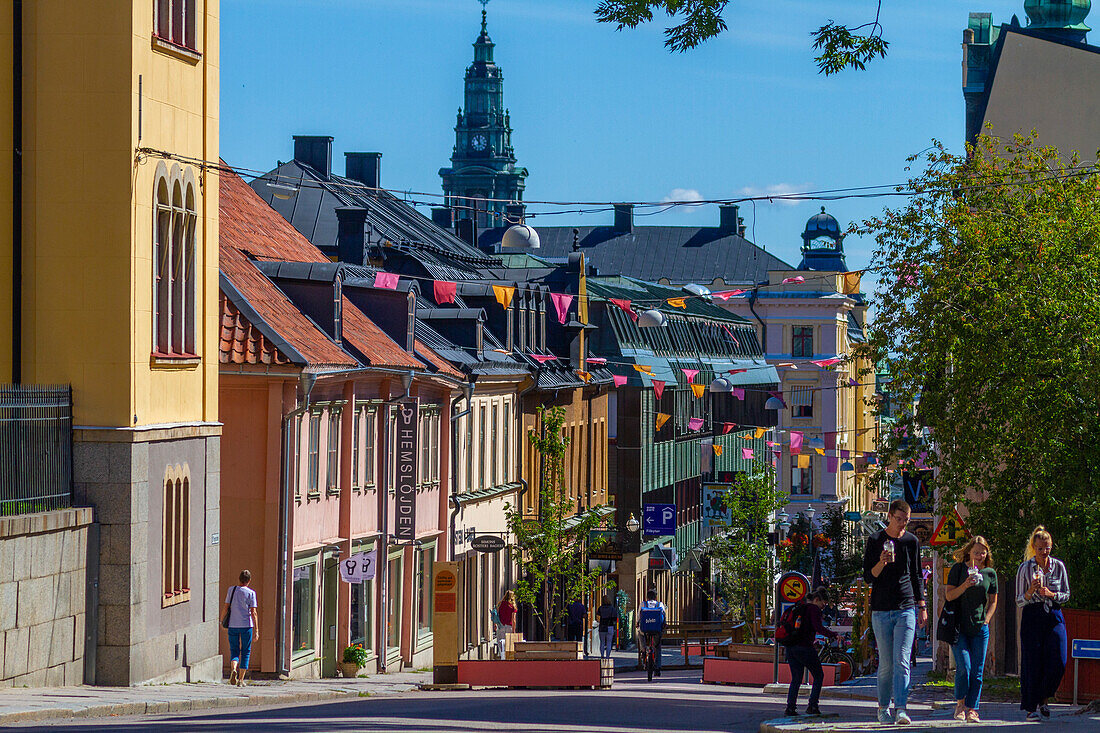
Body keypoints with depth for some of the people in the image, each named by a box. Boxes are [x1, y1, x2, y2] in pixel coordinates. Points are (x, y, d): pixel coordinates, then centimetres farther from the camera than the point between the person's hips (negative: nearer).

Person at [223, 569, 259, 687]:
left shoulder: (232, 590, 2)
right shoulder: (251, 593, -4)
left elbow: (226, 608, 3)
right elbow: (253, 613, -8)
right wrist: (256, 631, -6)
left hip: (233, 625, 2)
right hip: (246, 626, -2)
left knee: (234, 650, 10)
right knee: (245, 652, 9)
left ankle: (233, 669, -20)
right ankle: (241, 679, 7)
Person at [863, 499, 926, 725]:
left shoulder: (912, 541, 8)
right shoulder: (875, 541, 2)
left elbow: (917, 577, 16)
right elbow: (868, 577, 1)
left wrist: (922, 607, 11)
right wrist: (881, 563, -19)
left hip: (907, 608, 1)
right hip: (881, 609, 0)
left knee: (901, 661, -10)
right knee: (886, 664, 3)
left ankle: (900, 709, -16)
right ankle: (883, 707, 17)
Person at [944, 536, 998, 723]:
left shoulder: (990, 573, 8)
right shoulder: (958, 569, 1)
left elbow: (993, 601, 16)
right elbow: (949, 595, -3)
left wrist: (986, 619, 3)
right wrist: (965, 585, -19)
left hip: (979, 628, 3)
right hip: (959, 626, -3)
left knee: (977, 672, -2)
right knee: (963, 667, -12)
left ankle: (972, 709, 2)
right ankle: (960, 703, 8)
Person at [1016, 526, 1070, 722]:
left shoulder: (1058, 566, 4)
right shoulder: (1025, 568, -1)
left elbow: (1066, 595, 10)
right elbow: (1019, 601, 1)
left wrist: (1051, 594, -10)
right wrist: (1031, 592, -19)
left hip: (1054, 617, 2)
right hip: (1032, 617, -2)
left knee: (1058, 662, -8)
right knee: (1032, 663, -4)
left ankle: (1042, 699, 13)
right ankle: (1031, 708, 5)